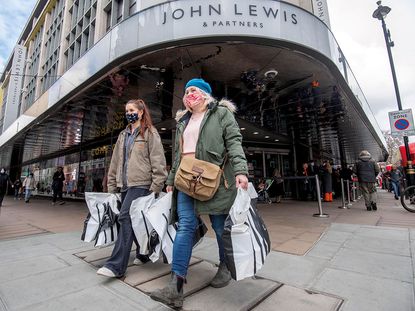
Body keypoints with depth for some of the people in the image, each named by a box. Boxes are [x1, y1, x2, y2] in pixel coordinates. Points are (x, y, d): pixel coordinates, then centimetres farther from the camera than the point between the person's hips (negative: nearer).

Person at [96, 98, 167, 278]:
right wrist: (112, 186, 15)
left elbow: (158, 161, -10)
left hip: (140, 184, -7)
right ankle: (143, 253, 29)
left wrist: (156, 188, -14)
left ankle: (116, 266, -5)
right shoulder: (123, 135, 20)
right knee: (134, 221, 12)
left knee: (125, 218, -13)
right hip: (124, 185, 7)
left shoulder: (150, 133, -2)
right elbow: (115, 161, 18)